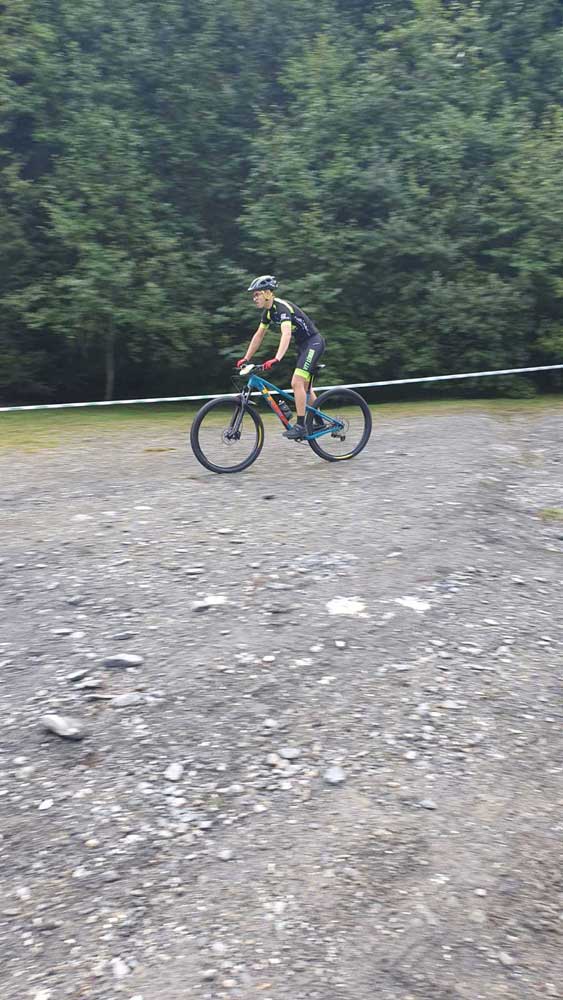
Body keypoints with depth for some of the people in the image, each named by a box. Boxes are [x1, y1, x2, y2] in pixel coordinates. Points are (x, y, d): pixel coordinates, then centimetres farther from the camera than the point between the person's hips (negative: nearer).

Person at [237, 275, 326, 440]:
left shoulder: (282, 307, -23)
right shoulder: (268, 311, 5)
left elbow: (286, 334, -37)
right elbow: (259, 335, 12)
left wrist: (276, 359, -50)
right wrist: (246, 358, 8)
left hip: (313, 342, -10)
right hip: (303, 345, 10)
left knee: (296, 383, -19)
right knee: (304, 386, 14)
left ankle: (300, 426, -16)